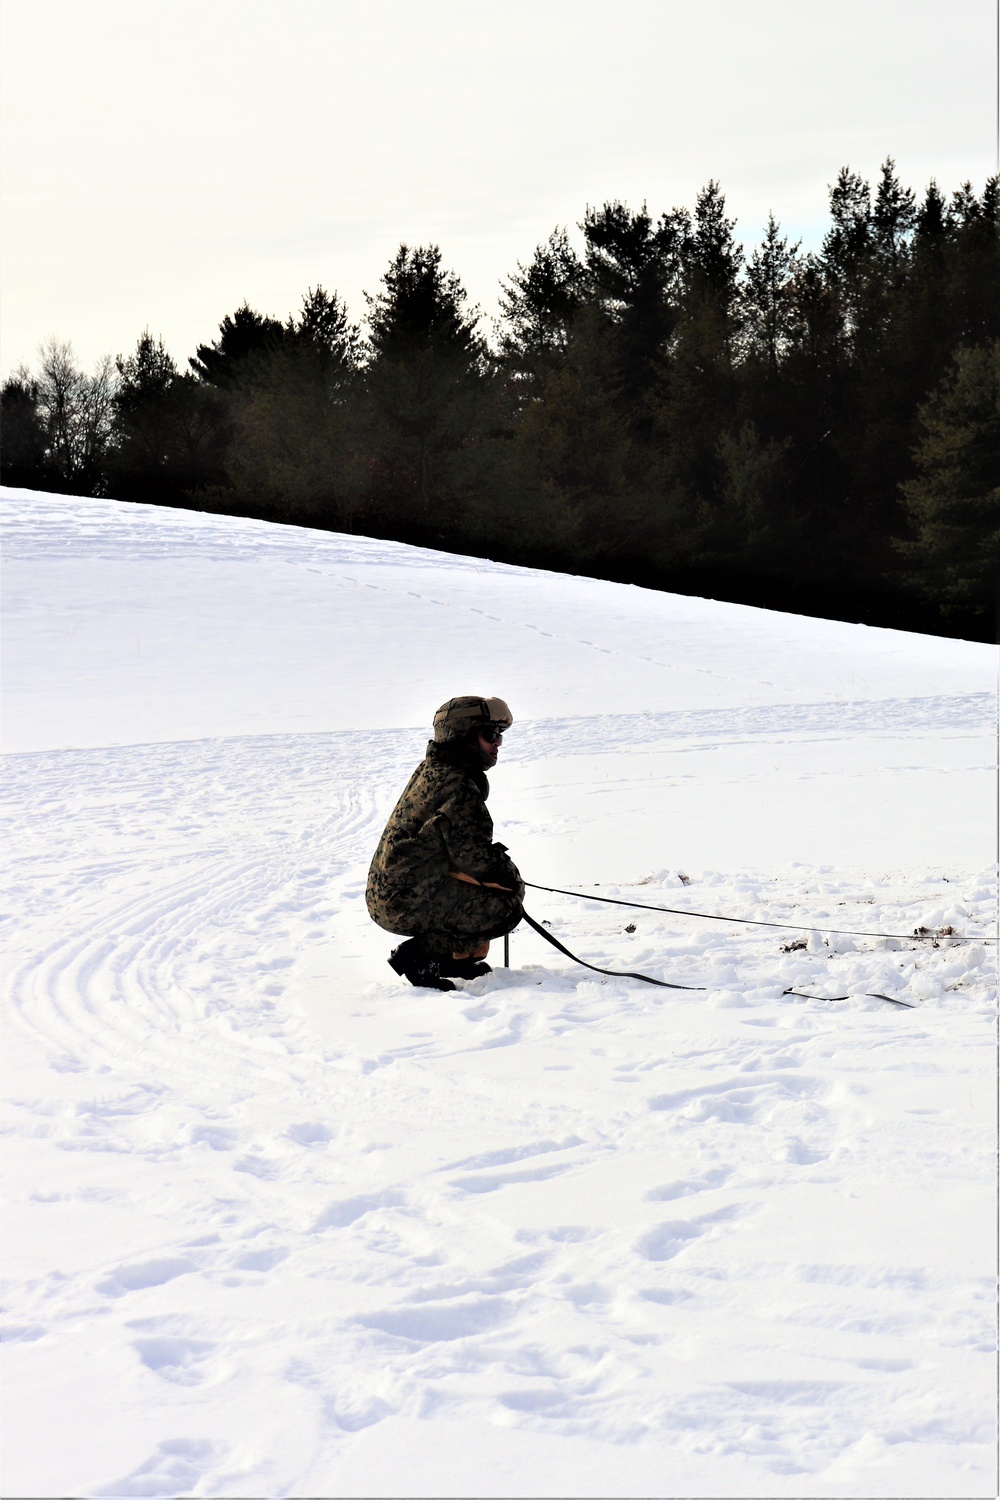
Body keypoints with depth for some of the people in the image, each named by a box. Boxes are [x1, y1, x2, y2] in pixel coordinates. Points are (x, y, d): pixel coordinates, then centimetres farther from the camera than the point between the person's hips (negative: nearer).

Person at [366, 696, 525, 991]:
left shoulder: (432, 769, 14)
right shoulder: (457, 784, -19)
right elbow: (472, 855, -22)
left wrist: (498, 861, 8)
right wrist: (509, 873, -3)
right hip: (407, 903, -10)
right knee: (507, 906, -14)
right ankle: (420, 956, -9)